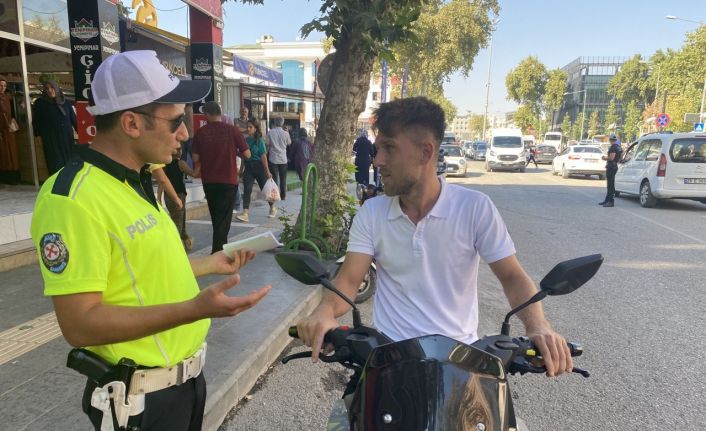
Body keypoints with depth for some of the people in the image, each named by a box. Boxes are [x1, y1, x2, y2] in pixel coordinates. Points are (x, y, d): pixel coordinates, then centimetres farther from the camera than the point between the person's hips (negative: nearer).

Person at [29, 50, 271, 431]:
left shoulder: (134, 182, 6)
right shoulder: (72, 200, -24)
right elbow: (80, 324, -25)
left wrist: (210, 264, 16)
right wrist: (195, 309, -34)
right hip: (142, 398, -8)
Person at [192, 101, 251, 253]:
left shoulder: (201, 132, -4)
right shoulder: (232, 130, -8)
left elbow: (195, 158, -3)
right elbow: (247, 154, -7)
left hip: (209, 181, 3)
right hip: (228, 180, -3)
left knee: (216, 217, 19)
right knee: (224, 218, 2)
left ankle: (220, 247, 33)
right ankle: (217, 251, -2)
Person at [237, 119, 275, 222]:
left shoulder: (259, 140, -8)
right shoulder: (246, 140, 6)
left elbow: (263, 156, -11)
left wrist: (267, 171, -12)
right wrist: (241, 169, 13)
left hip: (258, 166, -4)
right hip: (248, 167, 4)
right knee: (247, 190, -7)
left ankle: (273, 209, 31)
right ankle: (245, 214, -11)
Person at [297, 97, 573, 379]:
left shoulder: (475, 208, -7)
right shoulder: (370, 213, 0)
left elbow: (512, 276, -4)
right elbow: (349, 279, -4)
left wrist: (537, 325, -23)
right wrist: (325, 311, -25)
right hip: (390, 353, 1)